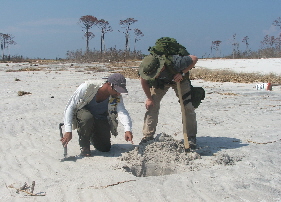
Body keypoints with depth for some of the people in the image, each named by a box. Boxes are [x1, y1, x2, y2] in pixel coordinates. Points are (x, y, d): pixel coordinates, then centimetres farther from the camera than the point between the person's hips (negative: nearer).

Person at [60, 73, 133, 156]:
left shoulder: (117, 97, -19)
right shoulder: (87, 87, -31)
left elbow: (122, 112, -34)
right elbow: (70, 107, -27)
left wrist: (128, 130, -54)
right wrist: (68, 131, -34)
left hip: (101, 119, 4)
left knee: (105, 148, -4)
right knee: (87, 118, -39)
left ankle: (91, 135, 28)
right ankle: (84, 146, -15)